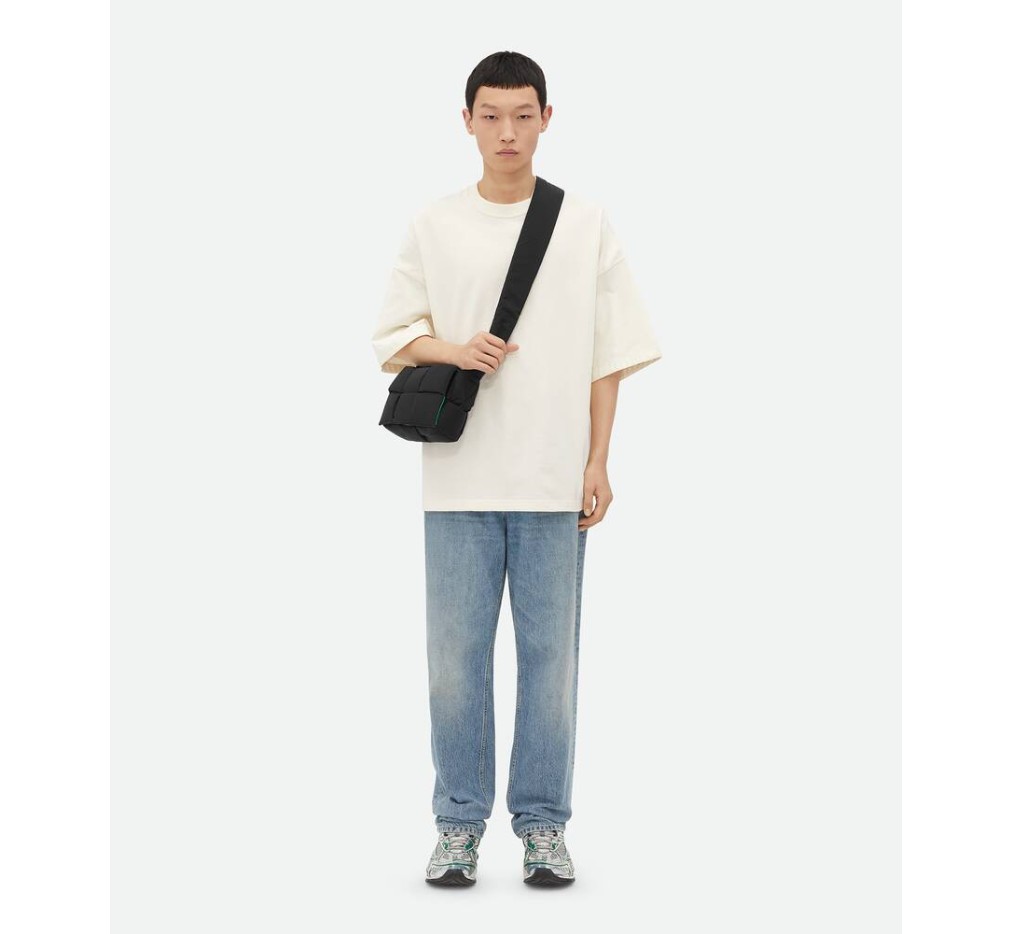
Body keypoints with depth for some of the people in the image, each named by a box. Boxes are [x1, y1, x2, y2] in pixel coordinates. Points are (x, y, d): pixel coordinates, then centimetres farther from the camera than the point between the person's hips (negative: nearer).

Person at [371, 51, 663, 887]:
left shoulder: (587, 225, 5)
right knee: (455, 652, 2)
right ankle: (460, 823, 13)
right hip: (460, 475, 1)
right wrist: (455, 350, -11)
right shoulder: (434, 227, 6)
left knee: (551, 651, 3)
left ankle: (543, 824, 14)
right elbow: (394, 337, 10)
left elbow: (607, 354, 5)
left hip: (554, 476, 0)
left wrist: (598, 461, -1)